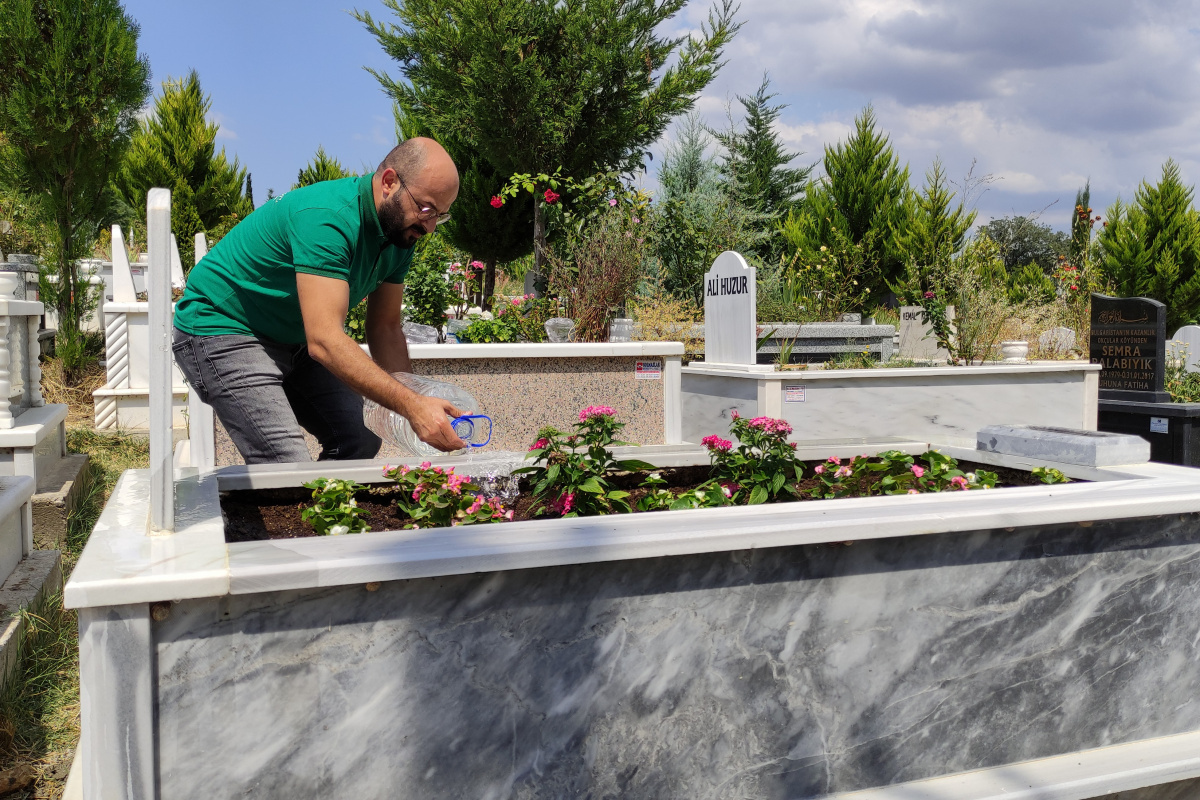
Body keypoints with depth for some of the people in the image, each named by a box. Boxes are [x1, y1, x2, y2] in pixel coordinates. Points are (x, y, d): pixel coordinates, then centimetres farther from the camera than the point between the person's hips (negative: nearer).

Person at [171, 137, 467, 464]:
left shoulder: (401, 232, -4)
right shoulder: (327, 218, -32)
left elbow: (386, 329, 1)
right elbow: (325, 342, -39)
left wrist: (415, 405, -13)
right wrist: (409, 404, -45)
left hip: (294, 339, 9)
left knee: (360, 444, -3)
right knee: (288, 466, -21)